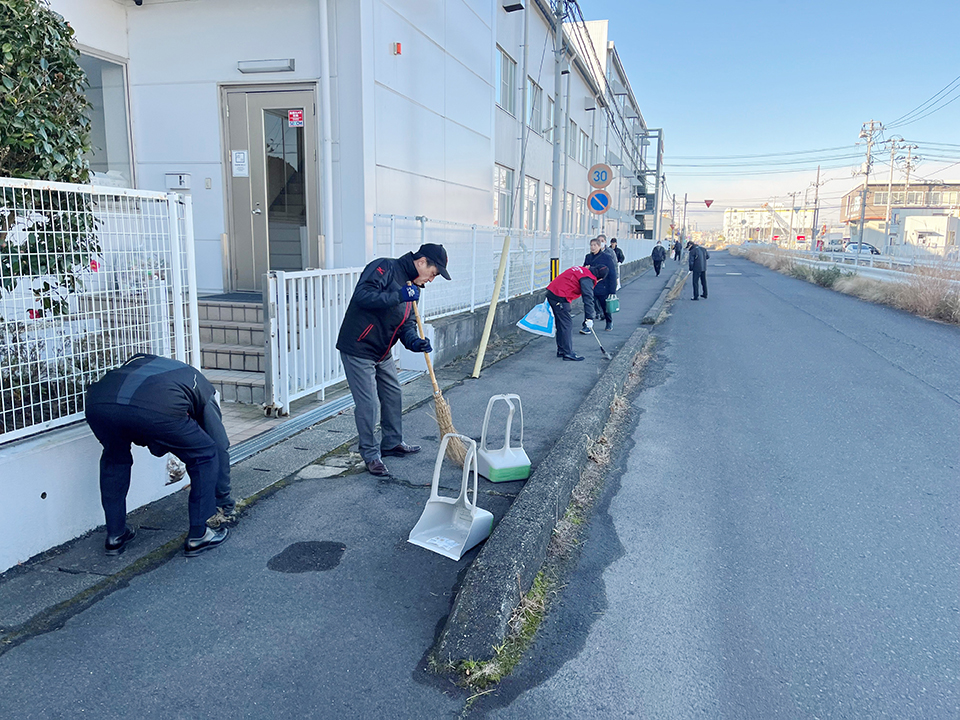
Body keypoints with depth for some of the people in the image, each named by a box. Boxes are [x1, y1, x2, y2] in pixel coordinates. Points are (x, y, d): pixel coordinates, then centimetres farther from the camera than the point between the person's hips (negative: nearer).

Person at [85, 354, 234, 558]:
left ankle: (115, 536, 39)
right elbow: (221, 447, 34)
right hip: (157, 410, -4)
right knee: (205, 456, 21)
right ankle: (198, 536, 25)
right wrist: (226, 503, 43)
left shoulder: (141, 360, 43)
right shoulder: (202, 388, 32)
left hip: (98, 403, 5)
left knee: (115, 458, 36)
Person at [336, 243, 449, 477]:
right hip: (358, 349, -9)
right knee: (367, 403, -4)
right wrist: (398, 296, -30)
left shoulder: (413, 287, 11)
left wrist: (414, 341, -11)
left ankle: (392, 443, 36)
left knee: (393, 395, 18)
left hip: (382, 353, 9)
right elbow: (362, 295, -30)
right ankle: (371, 455, 10)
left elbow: (407, 323, 10)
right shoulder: (384, 268, -16)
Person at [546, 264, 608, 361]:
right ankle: (568, 353, -5)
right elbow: (588, 298, -19)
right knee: (567, 324, -6)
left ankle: (561, 351, 23)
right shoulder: (587, 279, -13)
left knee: (561, 324, 16)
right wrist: (589, 318, -19)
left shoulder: (582, 270, 16)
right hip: (559, 298, -10)